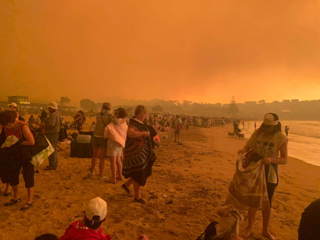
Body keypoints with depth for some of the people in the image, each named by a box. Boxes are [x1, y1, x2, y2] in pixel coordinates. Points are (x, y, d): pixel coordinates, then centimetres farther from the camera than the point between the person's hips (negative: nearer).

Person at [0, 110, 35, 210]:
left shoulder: (23, 126, -25)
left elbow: (32, 142, -26)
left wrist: (17, 142, -22)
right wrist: (9, 143, -5)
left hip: (26, 154, -7)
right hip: (15, 154, 8)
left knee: (28, 177, -3)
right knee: (12, 174, 13)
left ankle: (30, 201, 9)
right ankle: (16, 198, 31)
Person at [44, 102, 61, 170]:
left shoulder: (53, 115, -18)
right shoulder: (58, 113, 13)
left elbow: (51, 124, -28)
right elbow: (60, 124, 19)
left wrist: (44, 126, -11)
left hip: (51, 134, -11)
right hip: (56, 132, 11)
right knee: (53, 149, 19)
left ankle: (53, 165, 0)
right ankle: (55, 163, 28)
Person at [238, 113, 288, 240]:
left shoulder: (281, 138, -16)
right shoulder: (258, 132, -9)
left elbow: (284, 160, -15)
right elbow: (248, 145, -2)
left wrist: (271, 160, -35)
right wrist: (243, 150, -24)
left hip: (269, 174, -2)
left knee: (267, 203, 15)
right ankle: (250, 226, 34)